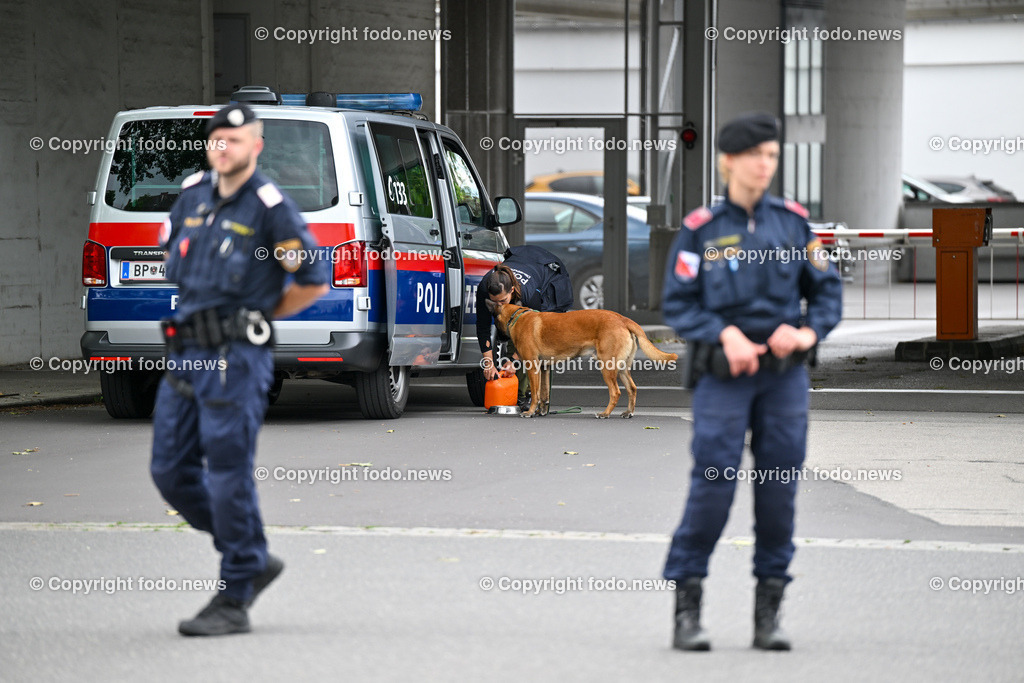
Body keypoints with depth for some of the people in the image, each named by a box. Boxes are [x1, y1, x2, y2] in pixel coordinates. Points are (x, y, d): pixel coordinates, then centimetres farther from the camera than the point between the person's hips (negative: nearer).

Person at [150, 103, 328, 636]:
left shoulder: (271, 206, -7)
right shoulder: (193, 194, 12)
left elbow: (314, 280, -6)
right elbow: (167, 252, 29)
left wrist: (260, 316, 2)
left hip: (236, 357, -7)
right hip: (185, 352, 8)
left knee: (228, 474, -7)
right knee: (171, 470, 7)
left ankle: (234, 601, 0)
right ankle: (254, 560, 21)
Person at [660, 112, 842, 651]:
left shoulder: (793, 221, 6)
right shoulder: (699, 230, -2)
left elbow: (827, 287, 11)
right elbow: (677, 304, -3)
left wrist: (809, 331, -7)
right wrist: (725, 334, -17)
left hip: (785, 373, 3)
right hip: (723, 377, -3)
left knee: (779, 487, 3)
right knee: (712, 485, -9)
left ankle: (768, 613, 11)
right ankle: (686, 606, 0)